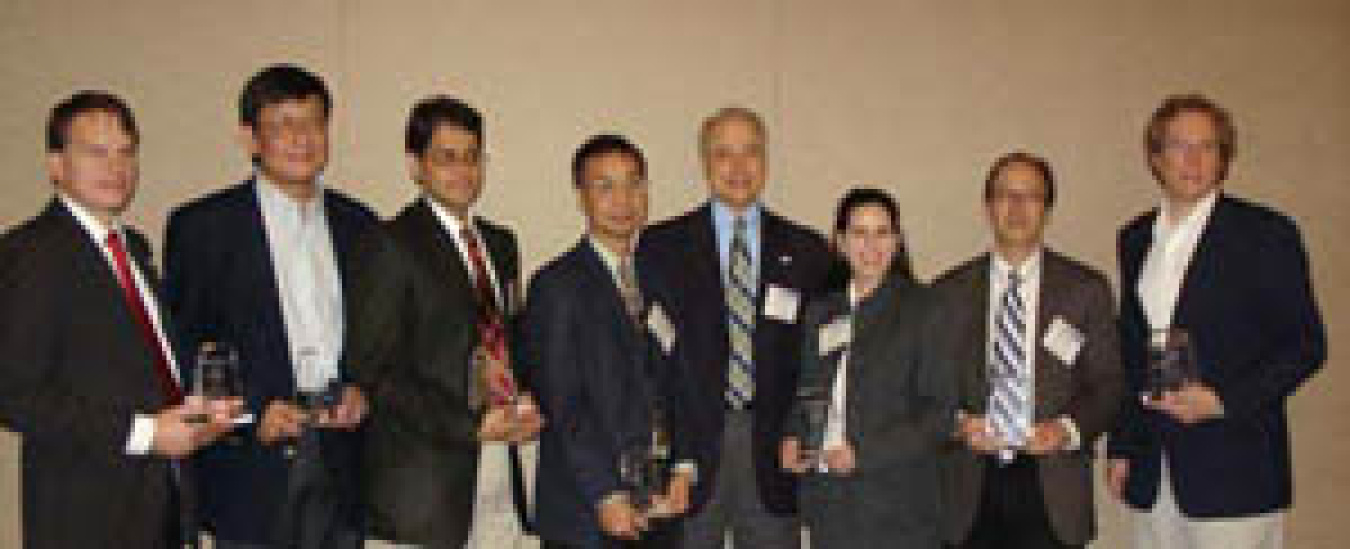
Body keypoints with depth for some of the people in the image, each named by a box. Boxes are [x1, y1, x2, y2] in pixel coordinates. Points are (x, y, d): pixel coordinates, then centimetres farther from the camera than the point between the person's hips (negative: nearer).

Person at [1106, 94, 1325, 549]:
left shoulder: (1265, 233, -4)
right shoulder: (1135, 239, 11)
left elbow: (1306, 344, -4)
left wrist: (1224, 399, -16)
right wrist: (1121, 446, 11)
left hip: (1235, 473, -4)